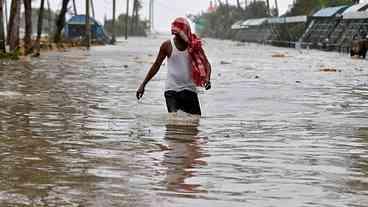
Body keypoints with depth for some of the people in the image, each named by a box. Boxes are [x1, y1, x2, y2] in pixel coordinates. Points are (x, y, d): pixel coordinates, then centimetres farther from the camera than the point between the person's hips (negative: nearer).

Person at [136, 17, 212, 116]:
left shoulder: (194, 44, -1)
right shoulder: (167, 45, -3)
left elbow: (206, 63, 2)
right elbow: (156, 65, 7)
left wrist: (207, 78, -19)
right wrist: (143, 84, 8)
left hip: (189, 89, 2)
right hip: (171, 90, -2)